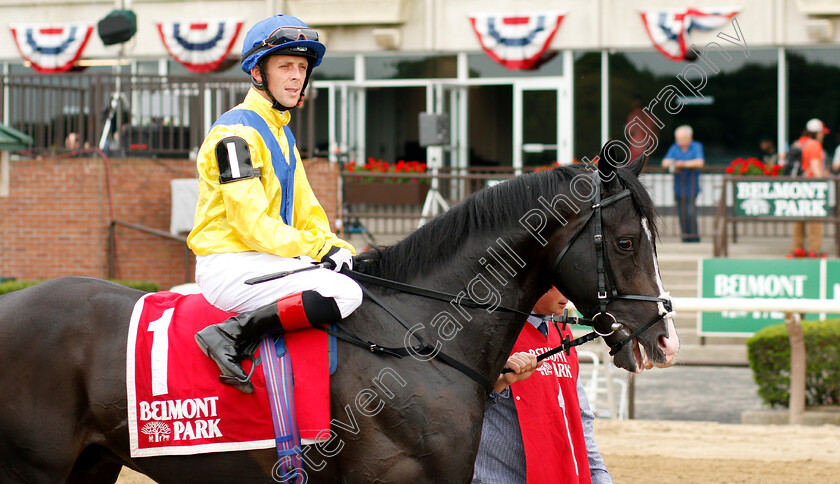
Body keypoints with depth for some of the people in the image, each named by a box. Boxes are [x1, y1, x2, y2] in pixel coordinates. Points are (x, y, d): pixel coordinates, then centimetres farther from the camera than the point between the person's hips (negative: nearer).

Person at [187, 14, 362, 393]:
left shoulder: (281, 133, 20)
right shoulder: (237, 132, -12)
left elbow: (305, 211, 19)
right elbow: (252, 224, -18)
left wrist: (336, 247, 0)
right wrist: (316, 248, -16)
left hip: (263, 260, 10)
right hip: (230, 265, -10)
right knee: (344, 293, -25)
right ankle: (231, 336, -25)